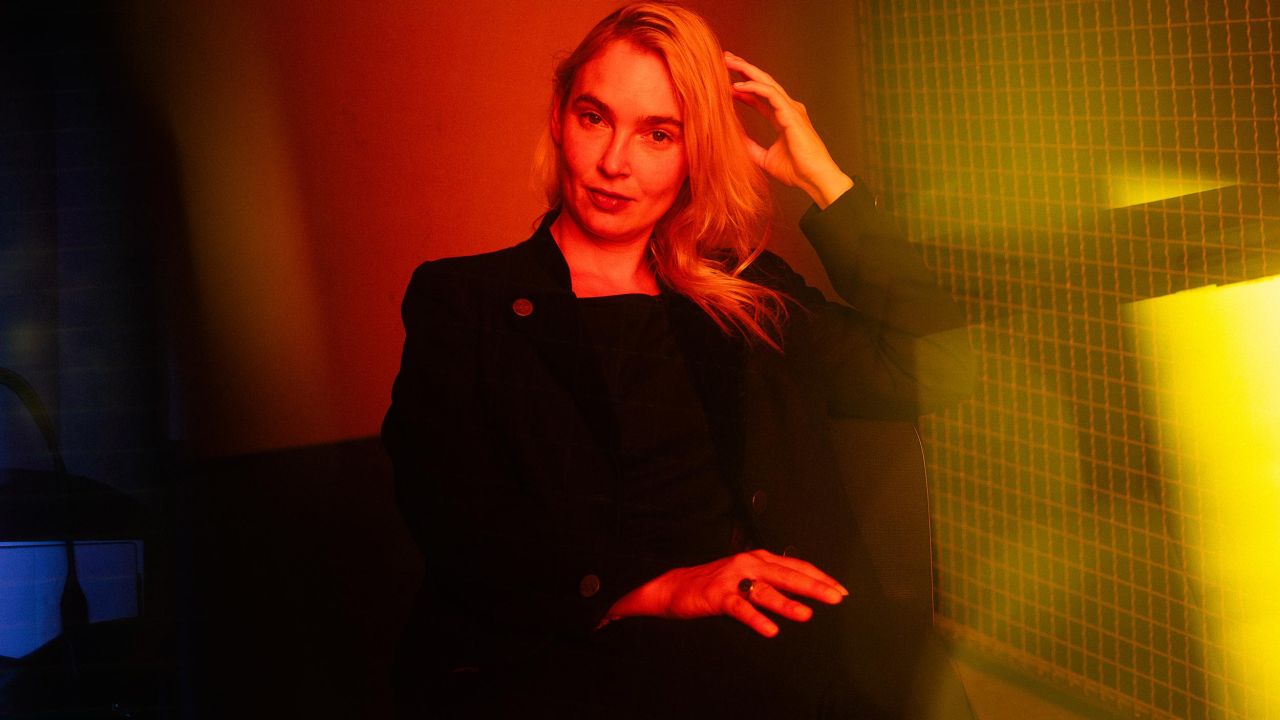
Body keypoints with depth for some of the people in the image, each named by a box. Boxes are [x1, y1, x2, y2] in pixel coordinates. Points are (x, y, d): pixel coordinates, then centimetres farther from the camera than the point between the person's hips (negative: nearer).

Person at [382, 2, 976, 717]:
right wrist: (658, 589, -19)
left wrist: (823, 178, 11)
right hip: (562, 652, -4)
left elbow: (933, 368, 11)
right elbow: (460, 522, -4)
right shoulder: (459, 301, 9)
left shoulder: (749, 294, 20)